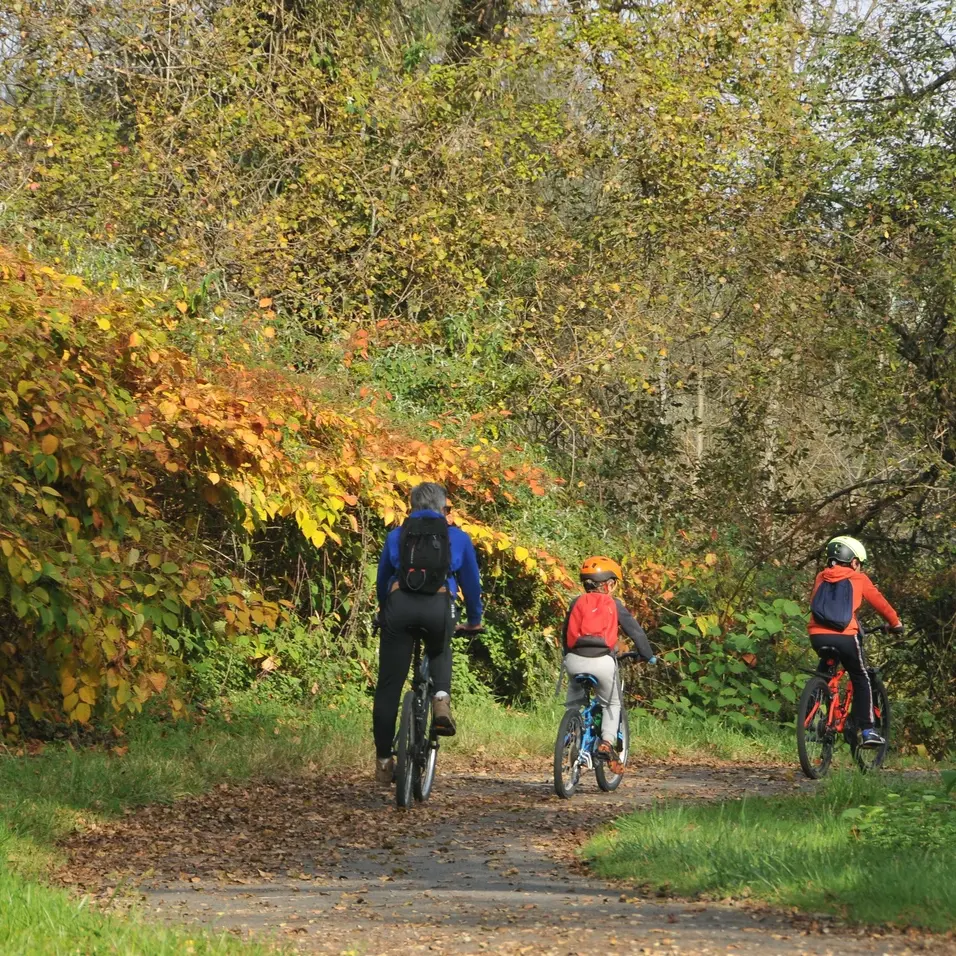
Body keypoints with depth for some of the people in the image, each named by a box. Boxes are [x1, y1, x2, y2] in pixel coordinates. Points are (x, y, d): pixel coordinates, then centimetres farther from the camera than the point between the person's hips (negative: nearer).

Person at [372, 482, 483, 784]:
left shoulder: (396, 535, 22)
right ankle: (441, 700, 5)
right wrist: (474, 620, 40)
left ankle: (383, 758, 10)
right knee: (440, 651, 33)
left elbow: (382, 580, 30)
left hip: (400, 605, 0)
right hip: (439, 607, 0)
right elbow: (471, 581, 25)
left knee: (389, 686, 9)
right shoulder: (457, 538, 19)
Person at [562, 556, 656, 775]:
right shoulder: (613, 604, 9)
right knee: (612, 703, 19)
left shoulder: (577, 603, 16)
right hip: (602, 661, -2)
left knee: (574, 700, 28)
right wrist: (649, 656, 26)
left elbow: (565, 634, 26)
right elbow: (635, 631, 12)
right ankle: (607, 742, 1)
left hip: (575, 660, 2)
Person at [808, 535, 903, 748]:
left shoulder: (821, 578, 18)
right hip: (845, 636, -3)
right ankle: (868, 731, 8)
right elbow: (880, 603, 17)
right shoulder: (859, 579, 10)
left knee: (823, 675, 30)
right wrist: (895, 623, 33)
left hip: (817, 635, 3)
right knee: (861, 679, 14)